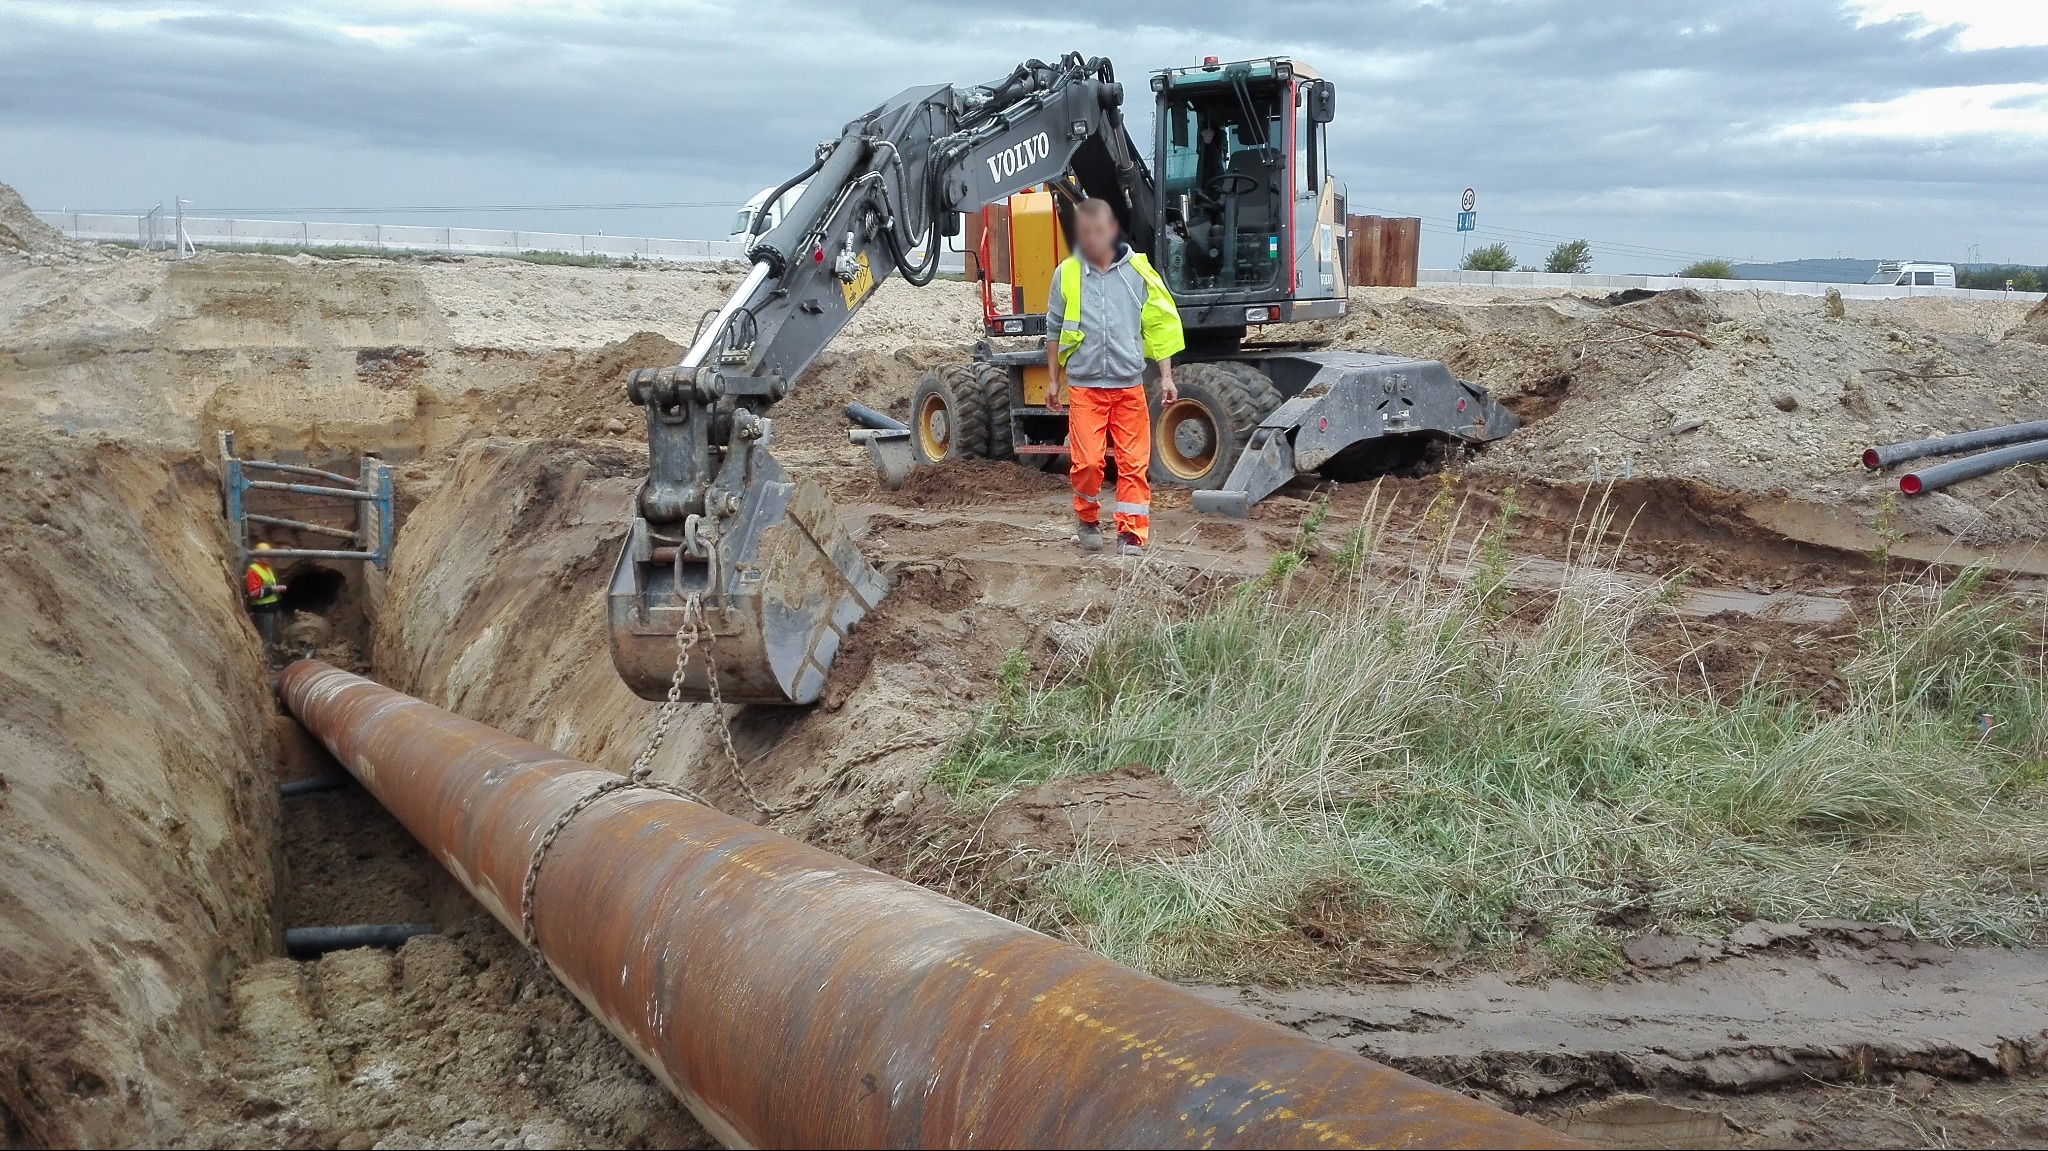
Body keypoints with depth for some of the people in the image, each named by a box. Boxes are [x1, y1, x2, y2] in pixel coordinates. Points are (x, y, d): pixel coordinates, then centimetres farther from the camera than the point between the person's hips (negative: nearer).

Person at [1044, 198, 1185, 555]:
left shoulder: (1137, 271, 3)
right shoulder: (1067, 274, 2)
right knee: (1087, 462, -5)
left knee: (1134, 464, -1)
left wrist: (1166, 377, 5)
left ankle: (1131, 534, 6)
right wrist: (1053, 380, 13)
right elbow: (1054, 331, 11)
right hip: (1084, 385, -1)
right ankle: (1088, 522, 19)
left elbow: (1160, 325, 8)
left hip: (1129, 385, 1)